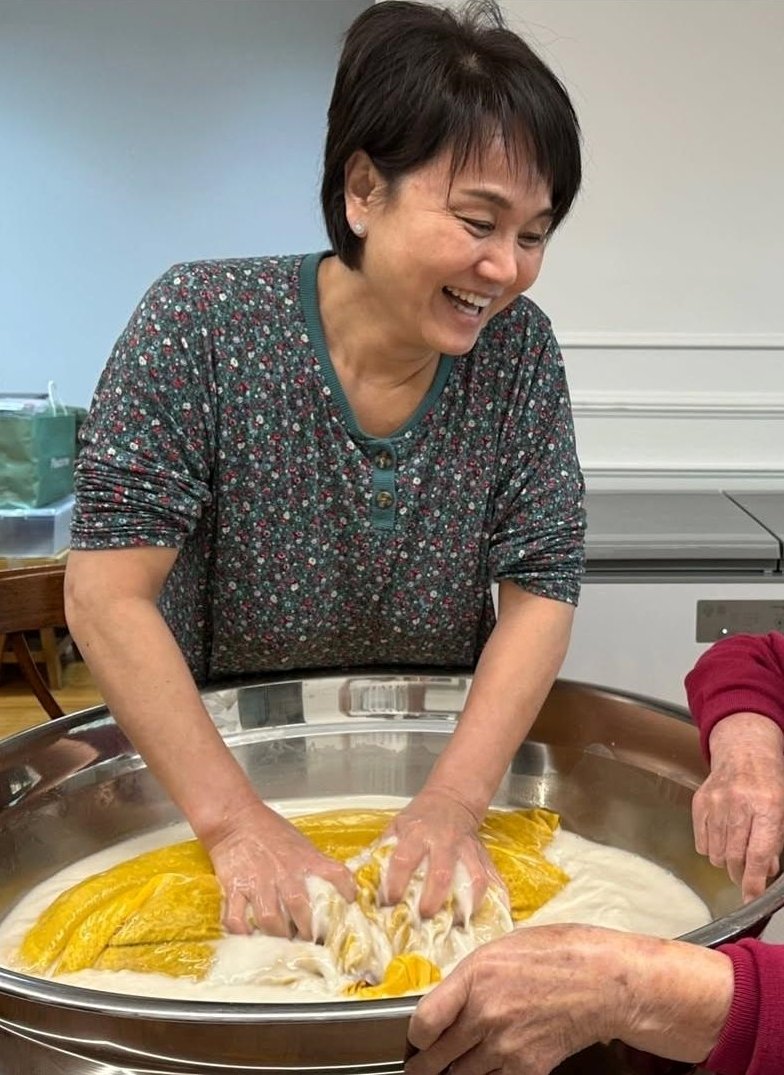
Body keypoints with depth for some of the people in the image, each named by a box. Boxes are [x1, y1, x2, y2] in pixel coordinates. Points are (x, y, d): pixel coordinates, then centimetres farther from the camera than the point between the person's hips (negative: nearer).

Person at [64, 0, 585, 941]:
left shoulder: (516, 349, -7)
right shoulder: (201, 325, -16)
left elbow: (540, 592, -8)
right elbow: (107, 592, -17)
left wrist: (454, 803, -20)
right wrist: (238, 824, -23)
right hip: (206, 757, -1)